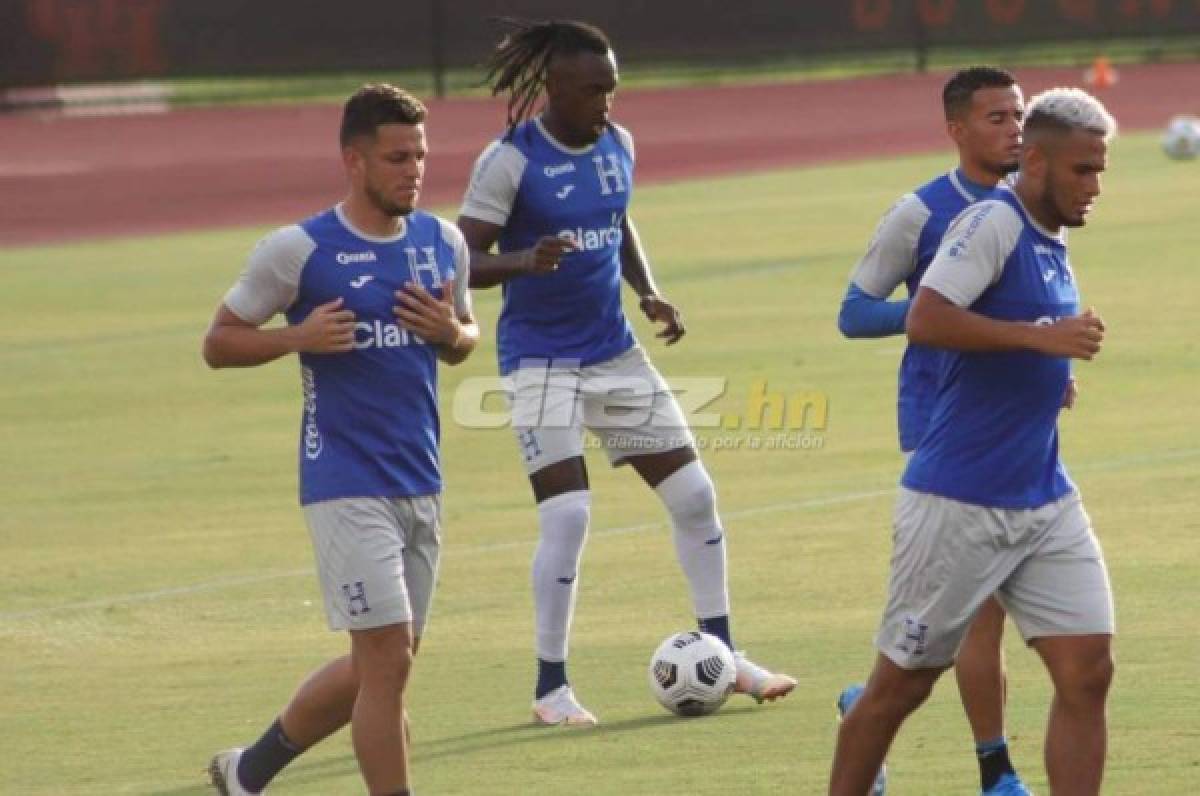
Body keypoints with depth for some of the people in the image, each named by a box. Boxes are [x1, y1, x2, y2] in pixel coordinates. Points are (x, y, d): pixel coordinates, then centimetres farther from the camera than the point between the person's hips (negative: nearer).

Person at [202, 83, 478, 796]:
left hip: (421, 482, 7)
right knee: (388, 656, -13)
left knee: (382, 664, 12)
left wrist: (451, 332, -3)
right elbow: (219, 343, -1)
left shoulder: (443, 243, 7)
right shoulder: (298, 251, -8)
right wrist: (299, 338, -18)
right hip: (345, 486, -6)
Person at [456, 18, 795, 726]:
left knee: (695, 496, 6)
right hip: (542, 361, -7)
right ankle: (551, 688, -1)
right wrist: (526, 261, -36)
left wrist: (649, 291, 4)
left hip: (615, 352, 7)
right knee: (568, 514, -14)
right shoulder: (511, 161, -15)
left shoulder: (618, 145, 4)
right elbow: (465, 262, -17)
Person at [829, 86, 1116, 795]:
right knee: (902, 684, 4)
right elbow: (927, 320, -26)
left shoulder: (1050, 244, 13)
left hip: (1046, 504, 8)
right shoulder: (994, 224, -12)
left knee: (1087, 671, -4)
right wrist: (1041, 335, -26)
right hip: (959, 503, -8)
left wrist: (1047, 376, 13)